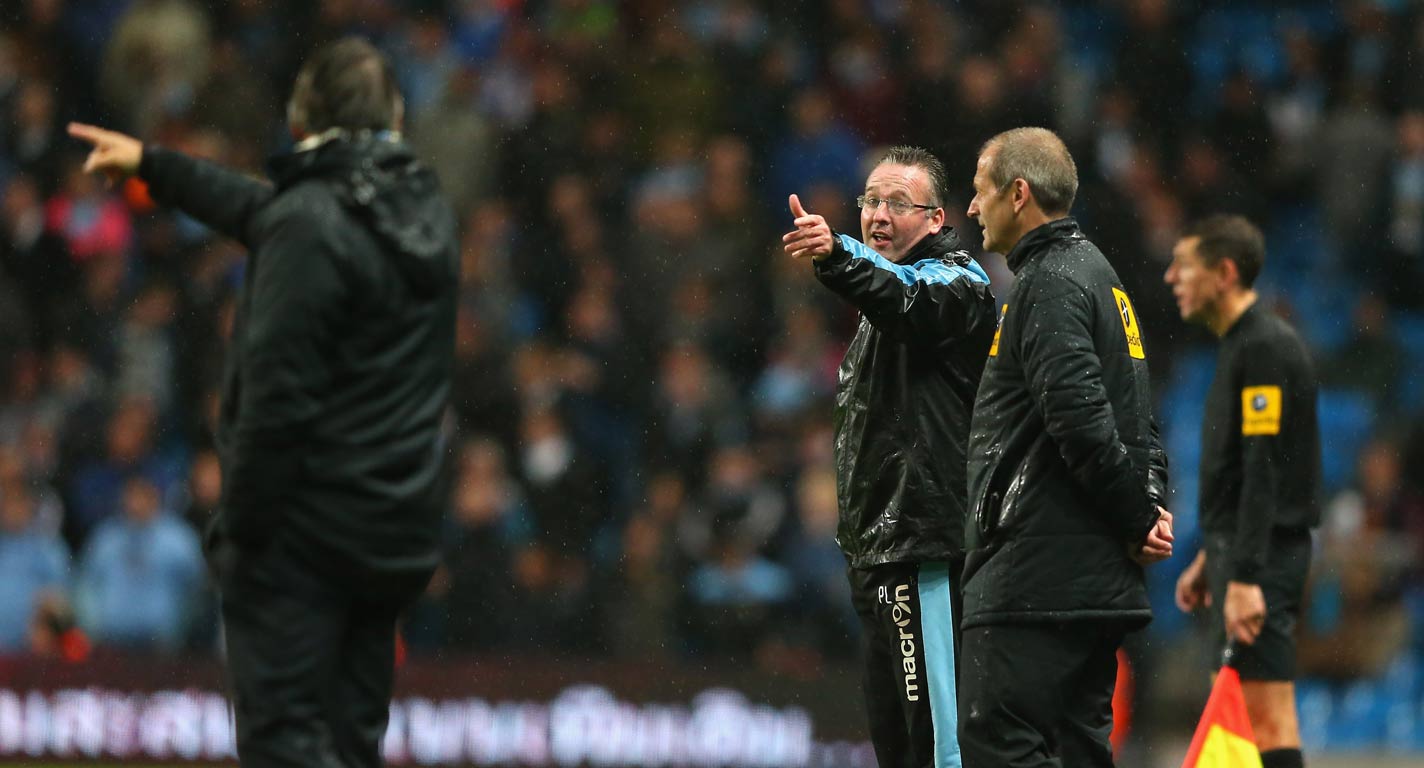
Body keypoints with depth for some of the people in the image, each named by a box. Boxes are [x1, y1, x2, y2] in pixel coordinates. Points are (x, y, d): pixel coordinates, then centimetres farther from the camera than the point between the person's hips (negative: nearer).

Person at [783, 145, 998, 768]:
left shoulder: (955, 282, -7)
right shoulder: (881, 298, 24)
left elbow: (906, 301, -31)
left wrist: (835, 256, -51)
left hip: (927, 546, -10)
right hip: (883, 552, 10)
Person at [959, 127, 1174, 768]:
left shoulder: (1050, 283, -12)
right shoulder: (1094, 270, 21)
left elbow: (1079, 418, -22)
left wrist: (1137, 517, -13)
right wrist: (1148, 505, 9)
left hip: (1037, 573, -10)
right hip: (1097, 574, 10)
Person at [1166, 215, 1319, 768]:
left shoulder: (1265, 348, -14)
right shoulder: (1241, 344, 17)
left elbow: (1264, 471, -21)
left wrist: (1245, 576, -25)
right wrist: (1210, 557, 25)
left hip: (1262, 557, -10)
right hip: (1238, 552, 10)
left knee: (1267, 718, -13)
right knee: (1249, 716, 11)